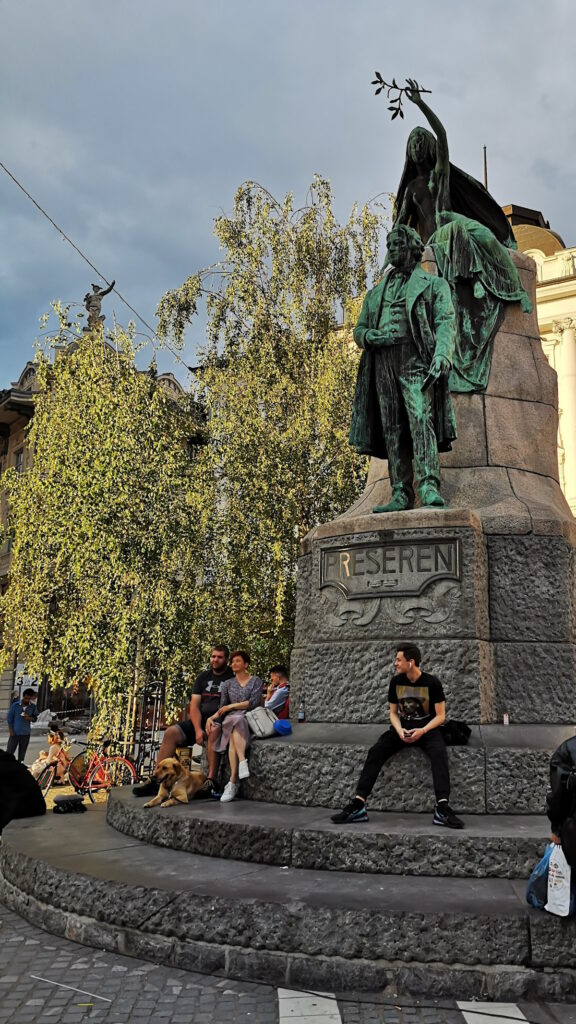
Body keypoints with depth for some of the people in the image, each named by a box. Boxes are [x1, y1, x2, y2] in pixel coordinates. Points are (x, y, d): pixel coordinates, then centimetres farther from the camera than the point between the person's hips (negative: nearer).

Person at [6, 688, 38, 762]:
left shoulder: (33, 707, 1)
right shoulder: (15, 705, -6)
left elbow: (35, 718, 7)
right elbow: (9, 718, -2)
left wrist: (30, 718, -15)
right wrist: (11, 731, -7)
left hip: (26, 734, 2)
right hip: (15, 733, -2)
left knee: (22, 754, 8)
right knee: (9, 752, -1)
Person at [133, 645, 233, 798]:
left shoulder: (233, 677, 1)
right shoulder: (203, 677, 15)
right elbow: (194, 706, 6)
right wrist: (198, 730, -10)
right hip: (200, 720, 5)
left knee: (213, 732, -39)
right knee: (171, 733, -15)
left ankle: (211, 781, -38)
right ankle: (155, 781, -14)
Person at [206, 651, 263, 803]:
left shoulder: (255, 681, 10)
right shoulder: (228, 684, 20)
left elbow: (253, 702, -4)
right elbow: (222, 707, 13)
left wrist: (231, 706, -7)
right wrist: (212, 717, -6)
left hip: (249, 718, -2)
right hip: (230, 719, 2)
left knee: (234, 735, -37)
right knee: (235, 724, -37)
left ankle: (233, 782, -45)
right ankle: (242, 762, -52)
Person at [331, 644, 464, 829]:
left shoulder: (432, 682, -10)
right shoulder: (396, 682, 0)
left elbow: (441, 716, -8)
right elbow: (393, 713, 7)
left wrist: (422, 731, -24)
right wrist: (399, 730, -14)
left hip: (427, 729, -3)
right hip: (403, 728, 3)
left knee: (439, 753, -35)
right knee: (375, 752, -21)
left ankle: (442, 808, -41)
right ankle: (358, 805, -27)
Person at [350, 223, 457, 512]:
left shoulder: (433, 285, 15)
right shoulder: (376, 293, 29)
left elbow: (446, 322, 1)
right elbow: (359, 330, 25)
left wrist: (442, 353, -20)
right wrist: (372, 336, -2)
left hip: (415, 360, -4)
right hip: (382, 362, 5)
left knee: (420, 418, -23)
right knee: (392, 428, -4)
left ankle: (429, 487, -32)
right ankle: (401, 495, -7)